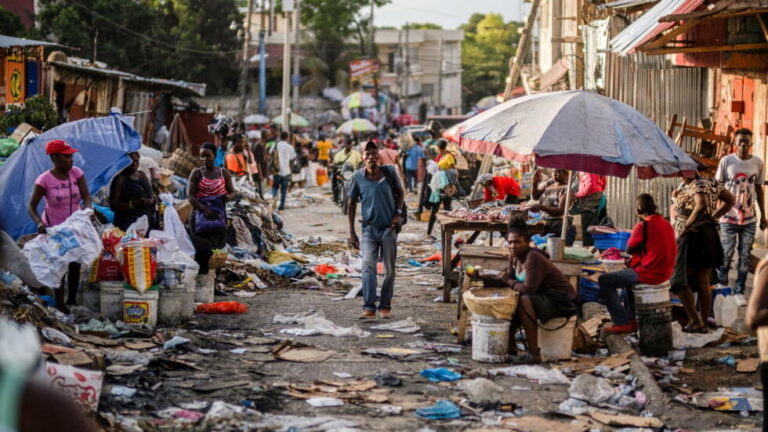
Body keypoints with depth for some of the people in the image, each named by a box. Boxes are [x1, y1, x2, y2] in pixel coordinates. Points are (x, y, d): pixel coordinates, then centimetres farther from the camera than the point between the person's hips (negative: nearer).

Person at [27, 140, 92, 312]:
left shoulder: (76, 172, -6)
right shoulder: (44, 179, -18)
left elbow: (86, 195, -9)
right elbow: (31, 205, -15)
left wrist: (88, 208, -31)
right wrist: (39, 222, -34)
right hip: (54, 229, -4)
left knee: (75, 265, 14)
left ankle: (72, 300, 30)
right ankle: (60, 304, 9)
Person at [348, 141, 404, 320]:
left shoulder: (389, 172, -4)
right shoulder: (358, 177, -4)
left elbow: (400, 193, 11)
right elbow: (352, 203, 5)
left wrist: (398, 214, -5)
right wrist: (351, 232, 4)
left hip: (389, 227, 1)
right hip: (369, 228, -1)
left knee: (389, 270, 6)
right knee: (368, 265, -17)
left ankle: (385, 307, 19)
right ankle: (369, 308, -21)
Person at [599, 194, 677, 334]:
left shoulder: (643, 225, -15)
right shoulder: (667, 224, 9)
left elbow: (629, 249, -4)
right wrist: (635, 259, 19)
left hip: (648, 274, -9)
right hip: (665, 273, 9)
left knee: (604, 280, -1)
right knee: (628, 274, 36)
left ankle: (622, 323, -7)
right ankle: (631, 318, 33)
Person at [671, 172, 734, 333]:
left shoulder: (697, 184, -15)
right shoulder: (711, 182, 11)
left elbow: (701, 206, -33)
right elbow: (729, 200, 21)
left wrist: (686, 226, -23)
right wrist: (713, 217, 12)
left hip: (692, 235, -9)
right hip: (710, 234, 9)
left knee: (679, 280, 0)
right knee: (703, 283, 11)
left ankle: (695, 321, -6)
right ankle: (704, 322, 12)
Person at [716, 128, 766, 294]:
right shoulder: (726, 161, -4)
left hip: (749, 218, 2)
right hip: (728, 216, -2)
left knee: (745, 255, 3)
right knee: (726, 253, -3)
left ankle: (739, 289, 10)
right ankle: (721, 283, 18)